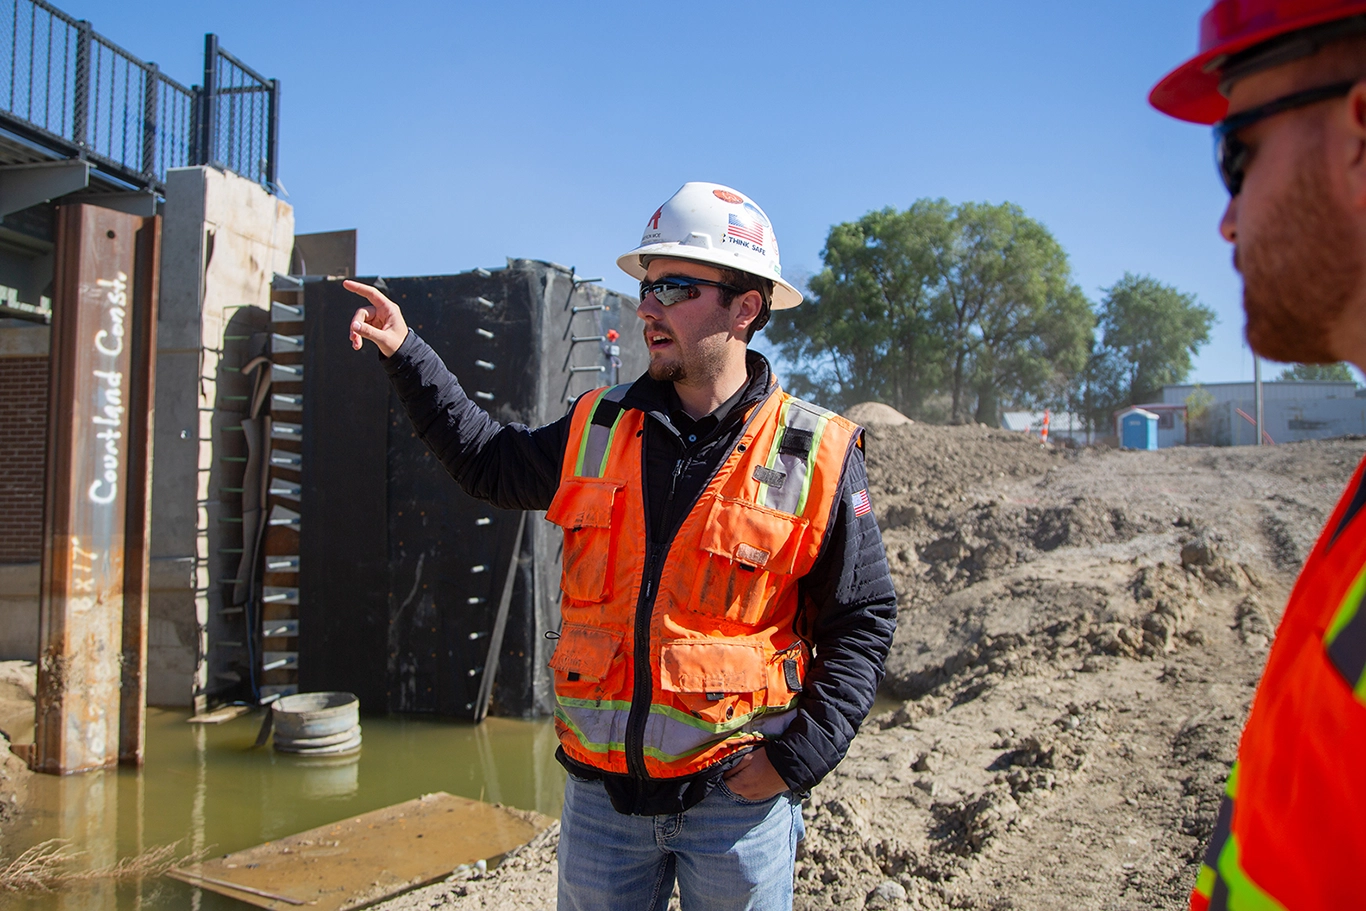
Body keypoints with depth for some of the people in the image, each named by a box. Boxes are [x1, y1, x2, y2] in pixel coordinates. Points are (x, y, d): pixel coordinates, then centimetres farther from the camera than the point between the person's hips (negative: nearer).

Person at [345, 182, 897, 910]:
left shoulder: (816, 459, -9)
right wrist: (406, 355, 10)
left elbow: (862, 620, -4)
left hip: (736, 793, -3)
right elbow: (488, 462, 16)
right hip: (602, 790, 3)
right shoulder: (597, 432, 1)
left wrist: (802, 754, -11)